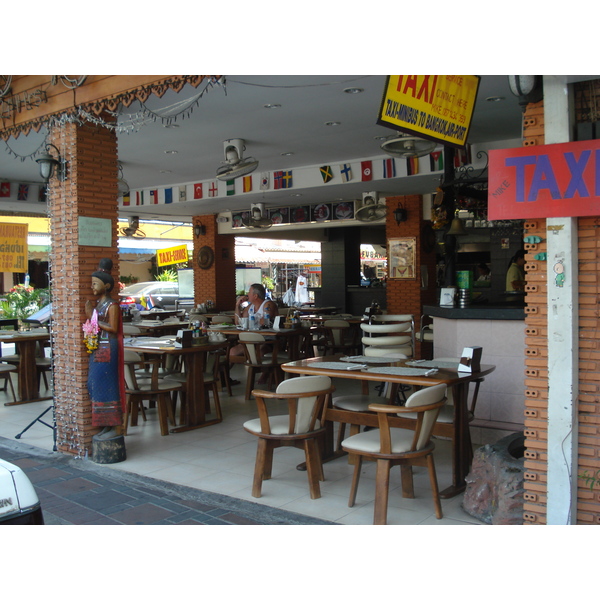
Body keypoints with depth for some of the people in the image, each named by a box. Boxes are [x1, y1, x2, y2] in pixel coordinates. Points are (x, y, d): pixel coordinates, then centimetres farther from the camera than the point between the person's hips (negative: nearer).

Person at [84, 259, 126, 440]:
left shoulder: (112, 305, -10)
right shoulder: (97, 304, 14)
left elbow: (113, 328, -15)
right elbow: (95, 325, 14)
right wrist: (89, 315, 1)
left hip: (108, 349, -9)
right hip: (97, 349, 9)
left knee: (106, 386, -5)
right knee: (96, 386, 10)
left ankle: (112, 427, 3)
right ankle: (105, 425, 18)